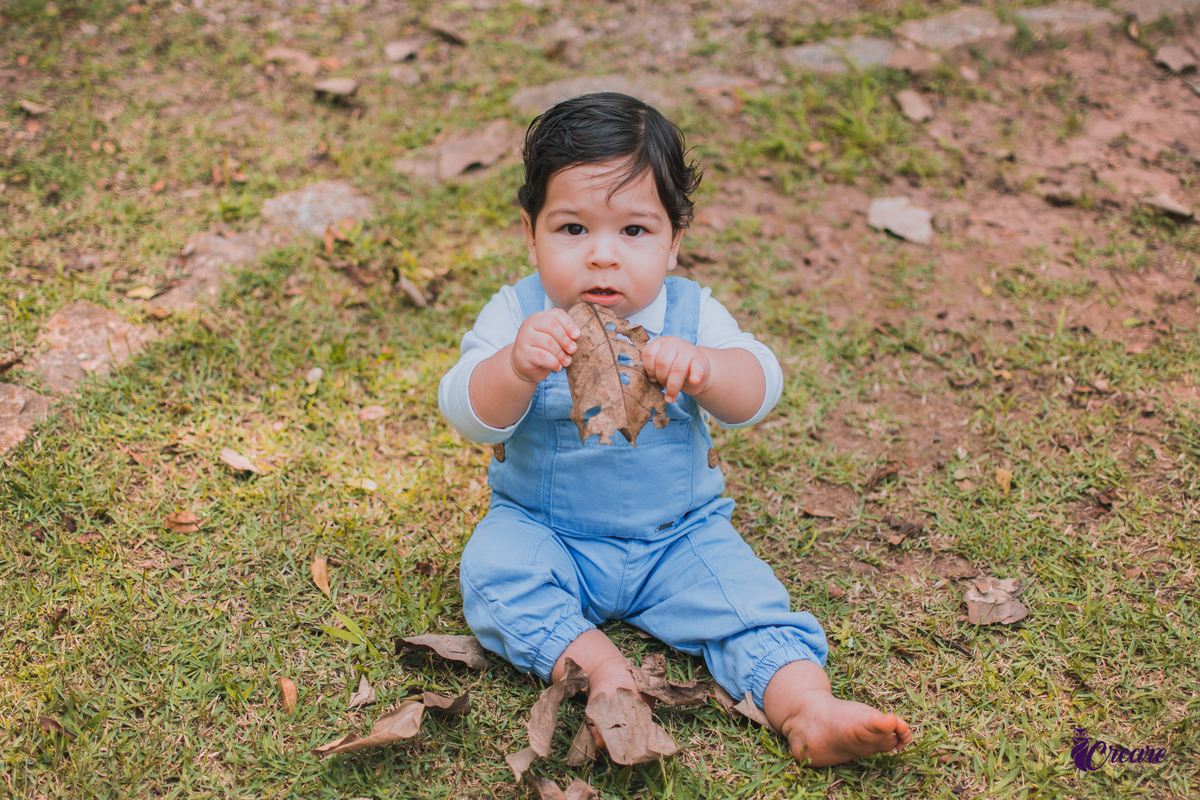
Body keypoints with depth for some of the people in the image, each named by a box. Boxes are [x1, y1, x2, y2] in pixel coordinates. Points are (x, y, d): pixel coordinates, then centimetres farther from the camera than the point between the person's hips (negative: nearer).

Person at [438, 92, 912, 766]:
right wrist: (517, 367, -44)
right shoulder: (518, 317, -10)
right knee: (492, 567, -25)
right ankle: (601, 668, -27)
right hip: (544, 532, 0)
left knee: (744, 593, -19)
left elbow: (758, 394, -20)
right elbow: (469, 416, -22)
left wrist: (702, 368, -42)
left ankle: (808, 705, -22)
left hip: (678, 537, 1)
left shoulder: (691, 315, -7)